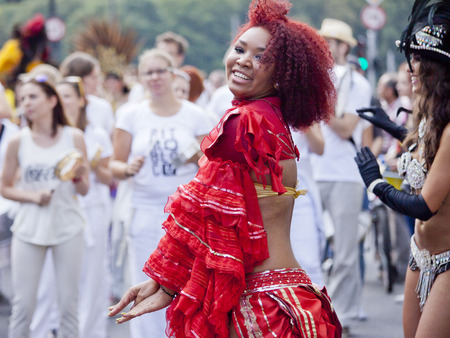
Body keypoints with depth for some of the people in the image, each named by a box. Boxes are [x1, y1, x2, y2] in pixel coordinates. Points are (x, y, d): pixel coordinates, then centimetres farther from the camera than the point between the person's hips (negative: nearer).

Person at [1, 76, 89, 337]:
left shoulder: (74, 137, 2)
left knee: (69, 302, 3)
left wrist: (78, 175, -15)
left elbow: (84, 189, 6)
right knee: (23, 304, -1)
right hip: (29, 228, 0)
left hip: (67, 227, 0)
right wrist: (32, 196, -10)